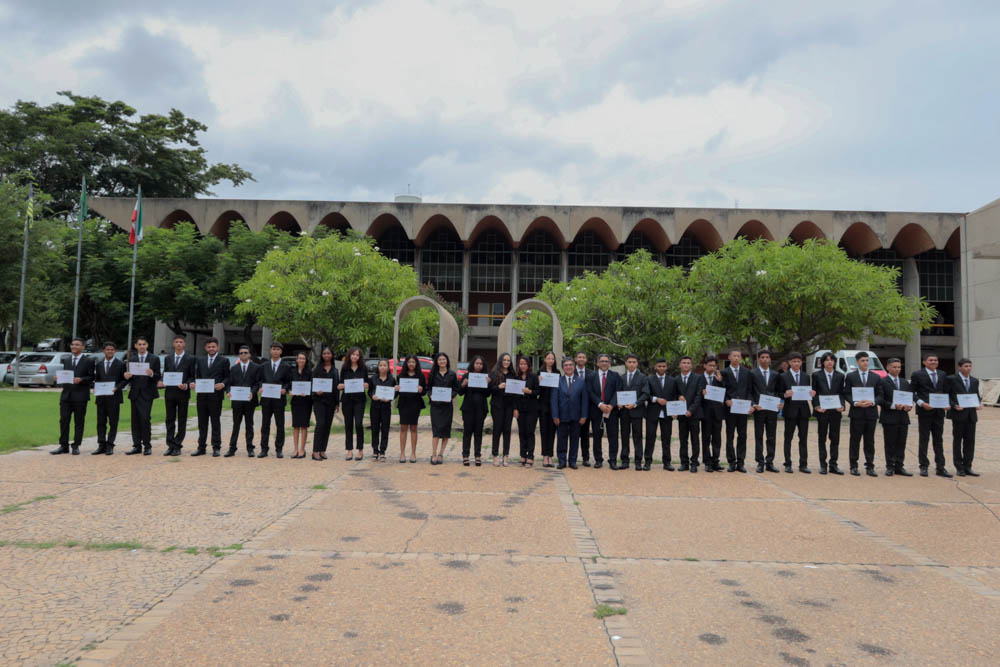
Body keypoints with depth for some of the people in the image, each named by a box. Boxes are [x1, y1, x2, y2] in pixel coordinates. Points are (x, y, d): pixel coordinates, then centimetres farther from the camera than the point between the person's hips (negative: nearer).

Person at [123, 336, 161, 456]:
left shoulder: (154, 359, 4)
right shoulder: (131, 359, 13)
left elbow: (158, 377, 0)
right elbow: (129, 378, 13)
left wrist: (152, 374, -20)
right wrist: (126, 376, -9)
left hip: (147, 393, -4)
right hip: (135, 393, 4)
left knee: (145, 418, -12)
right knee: (135, 420, 5)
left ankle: (147, 446, -3)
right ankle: (137, 446, 11)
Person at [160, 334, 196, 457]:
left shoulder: (190, 359, 2)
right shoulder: (168, 358, 13)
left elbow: (192, 376, 0)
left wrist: (186, 385, -17)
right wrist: (161, 382, -5)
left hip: (183, 393, -3)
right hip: (169, 393, 4)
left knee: (182, 421, 1)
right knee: (170, 420, 6)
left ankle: (177, 446, 6)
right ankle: (170, 446, 12)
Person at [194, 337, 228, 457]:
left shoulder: (223, 361, 2)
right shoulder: (201, 361, 15)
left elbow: (227, 377, 1)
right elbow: (198, 376, 16)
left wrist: (223, 384, -17)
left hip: (216, 395, -4)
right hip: (202, 395, 4)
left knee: (215, 422, 2)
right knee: (202, 422, 9)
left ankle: (216, 447, 8)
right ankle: (201, 447, 15)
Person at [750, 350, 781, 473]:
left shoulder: (776, 375, 11)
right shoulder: (753, 373, 2)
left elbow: (779, 391, 13)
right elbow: (749, 392, 0)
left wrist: (779, 403, -5)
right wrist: (754, 404, -12)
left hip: (772, 409, 3)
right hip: (759, 409, -2)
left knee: (771, 437, 5)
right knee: (759, 436, 3)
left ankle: (769, 462, 11)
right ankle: (760, 463, 8)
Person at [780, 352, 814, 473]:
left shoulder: (806, 376, 12)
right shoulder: (784, 376, 1)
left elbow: (809, 392, 11)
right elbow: (780, 394, -1)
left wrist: (812, 394, -10)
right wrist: (785, 395, -22)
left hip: (803, 411, 3)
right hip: (790, 411, -3)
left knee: (803, 438, 5)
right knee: (788, 438, 3)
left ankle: (803, 465, 10)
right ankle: (788, 464, 10)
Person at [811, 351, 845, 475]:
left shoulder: (840, 376, 8)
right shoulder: (816, 375, 3)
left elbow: (842, 393, 7)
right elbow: (814, 393, 2)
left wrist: (842, 406, -9)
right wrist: (816, 406, -11)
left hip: (836, 411, 2)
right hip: (822, 411, -2)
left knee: (835, 438, 4)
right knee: (822, 438, 5)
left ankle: (833, 465, 10)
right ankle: (823, 465, 11)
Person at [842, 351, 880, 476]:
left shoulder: (876, 377, 10)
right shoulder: (850, 376, 4)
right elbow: (846, 394, 1)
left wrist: (872, 402, -11)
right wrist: (856, 403, -15)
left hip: (871, 413, 2)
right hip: (857, 413, -2)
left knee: (870, 441, 5)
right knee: (855, 440, 2)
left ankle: (870, 467, 10)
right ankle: (854, 466, 9)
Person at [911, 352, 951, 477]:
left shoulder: (942, 375, 12)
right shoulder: (917, 374, -2)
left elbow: (945, 392, 15)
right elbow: (912, 392, -3)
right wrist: (921, 403, -15)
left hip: (939, 411, 4)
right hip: (924, 411, -4)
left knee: (939, 439, 7)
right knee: (923, 439, 2)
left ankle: (940, 468, 12)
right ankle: (924, 466, 10)